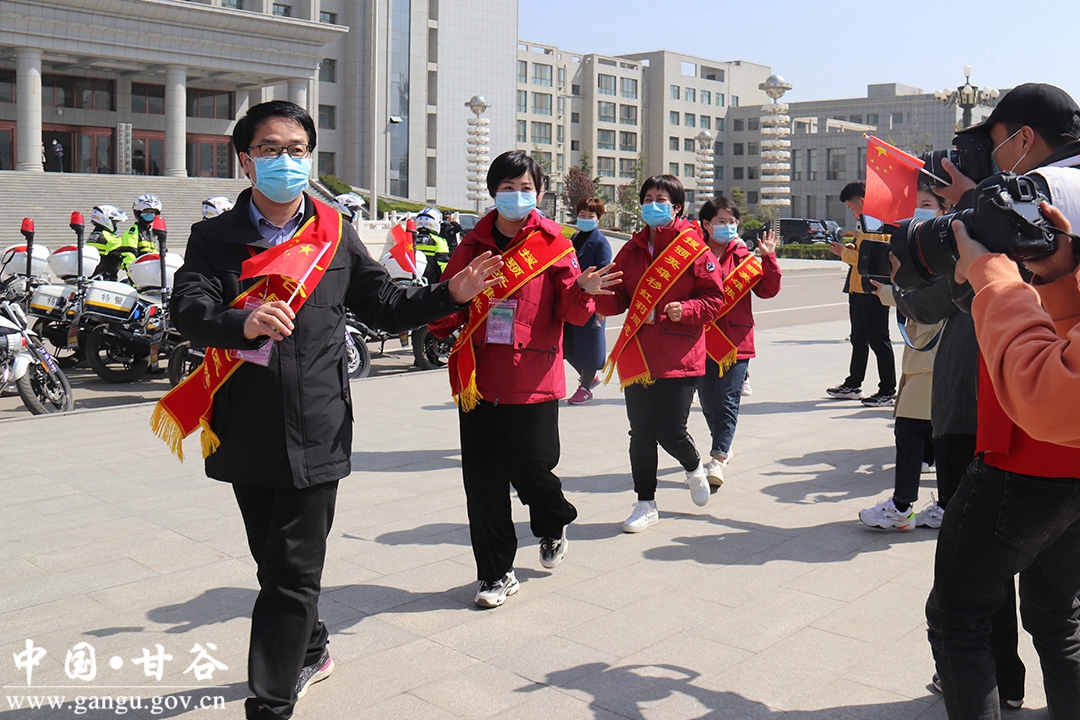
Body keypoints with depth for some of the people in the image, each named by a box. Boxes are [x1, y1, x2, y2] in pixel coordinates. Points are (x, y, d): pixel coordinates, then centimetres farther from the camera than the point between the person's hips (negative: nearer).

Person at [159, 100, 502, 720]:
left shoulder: (335, 235, 7)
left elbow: (385, 306, 13)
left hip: (316, 431, -2)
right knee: (273, 563, 19)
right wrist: (244, 324, -34)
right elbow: (190, 309, -13)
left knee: (293, 573, -2)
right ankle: (312, 652, 43)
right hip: (246, 431, 2)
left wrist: (453, 293, -2)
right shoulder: (215, 238, 3)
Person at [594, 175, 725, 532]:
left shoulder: (695, 249, -3)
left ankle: (694, 467, 32)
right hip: (637, 353, 4)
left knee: (671, 433, -4)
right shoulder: (632, 250, 10)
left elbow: (714, 299, -3)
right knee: (641, 433, 7)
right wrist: (598, 295, -12)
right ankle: (645, 503, 21)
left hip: (679, 357, -4)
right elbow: (619, 299, 9)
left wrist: (686, 309, -21)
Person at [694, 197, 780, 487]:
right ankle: (723, 445, 33)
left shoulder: (744, 258, 6)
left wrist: (769, 258, -9)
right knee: (708, 401, 12)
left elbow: (768, 290, 1)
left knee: (727, 402, -8)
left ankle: (717, 459, -10)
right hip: (702, 340, 1)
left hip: (736, 340, -1)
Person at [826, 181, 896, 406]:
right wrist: (852, 248, 11)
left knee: (878, 340, -6)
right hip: (859, 288, 11)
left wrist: (844, 253, -10)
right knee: (858, 339, 16)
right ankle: (853, 385, 26)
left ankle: (888, 391, 0)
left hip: (873, 288, -11)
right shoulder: (866, 221, 19)